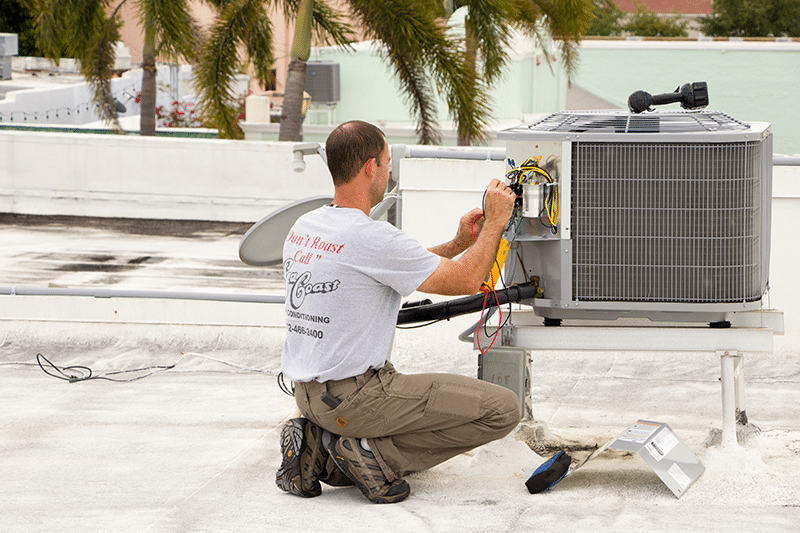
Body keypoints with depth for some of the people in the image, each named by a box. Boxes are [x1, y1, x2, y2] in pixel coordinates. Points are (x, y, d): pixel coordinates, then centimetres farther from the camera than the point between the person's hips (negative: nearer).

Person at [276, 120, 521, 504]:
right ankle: (370, 453, -7)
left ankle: (318, 446, 10)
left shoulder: (303, 228, 7)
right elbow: (467, 281, -11)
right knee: (502, 410, -7)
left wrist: (458, 244, 19)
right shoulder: (373, 238, -20)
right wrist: (496, 220, 2)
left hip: (307, 393, 9)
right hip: (354, 396, -9)